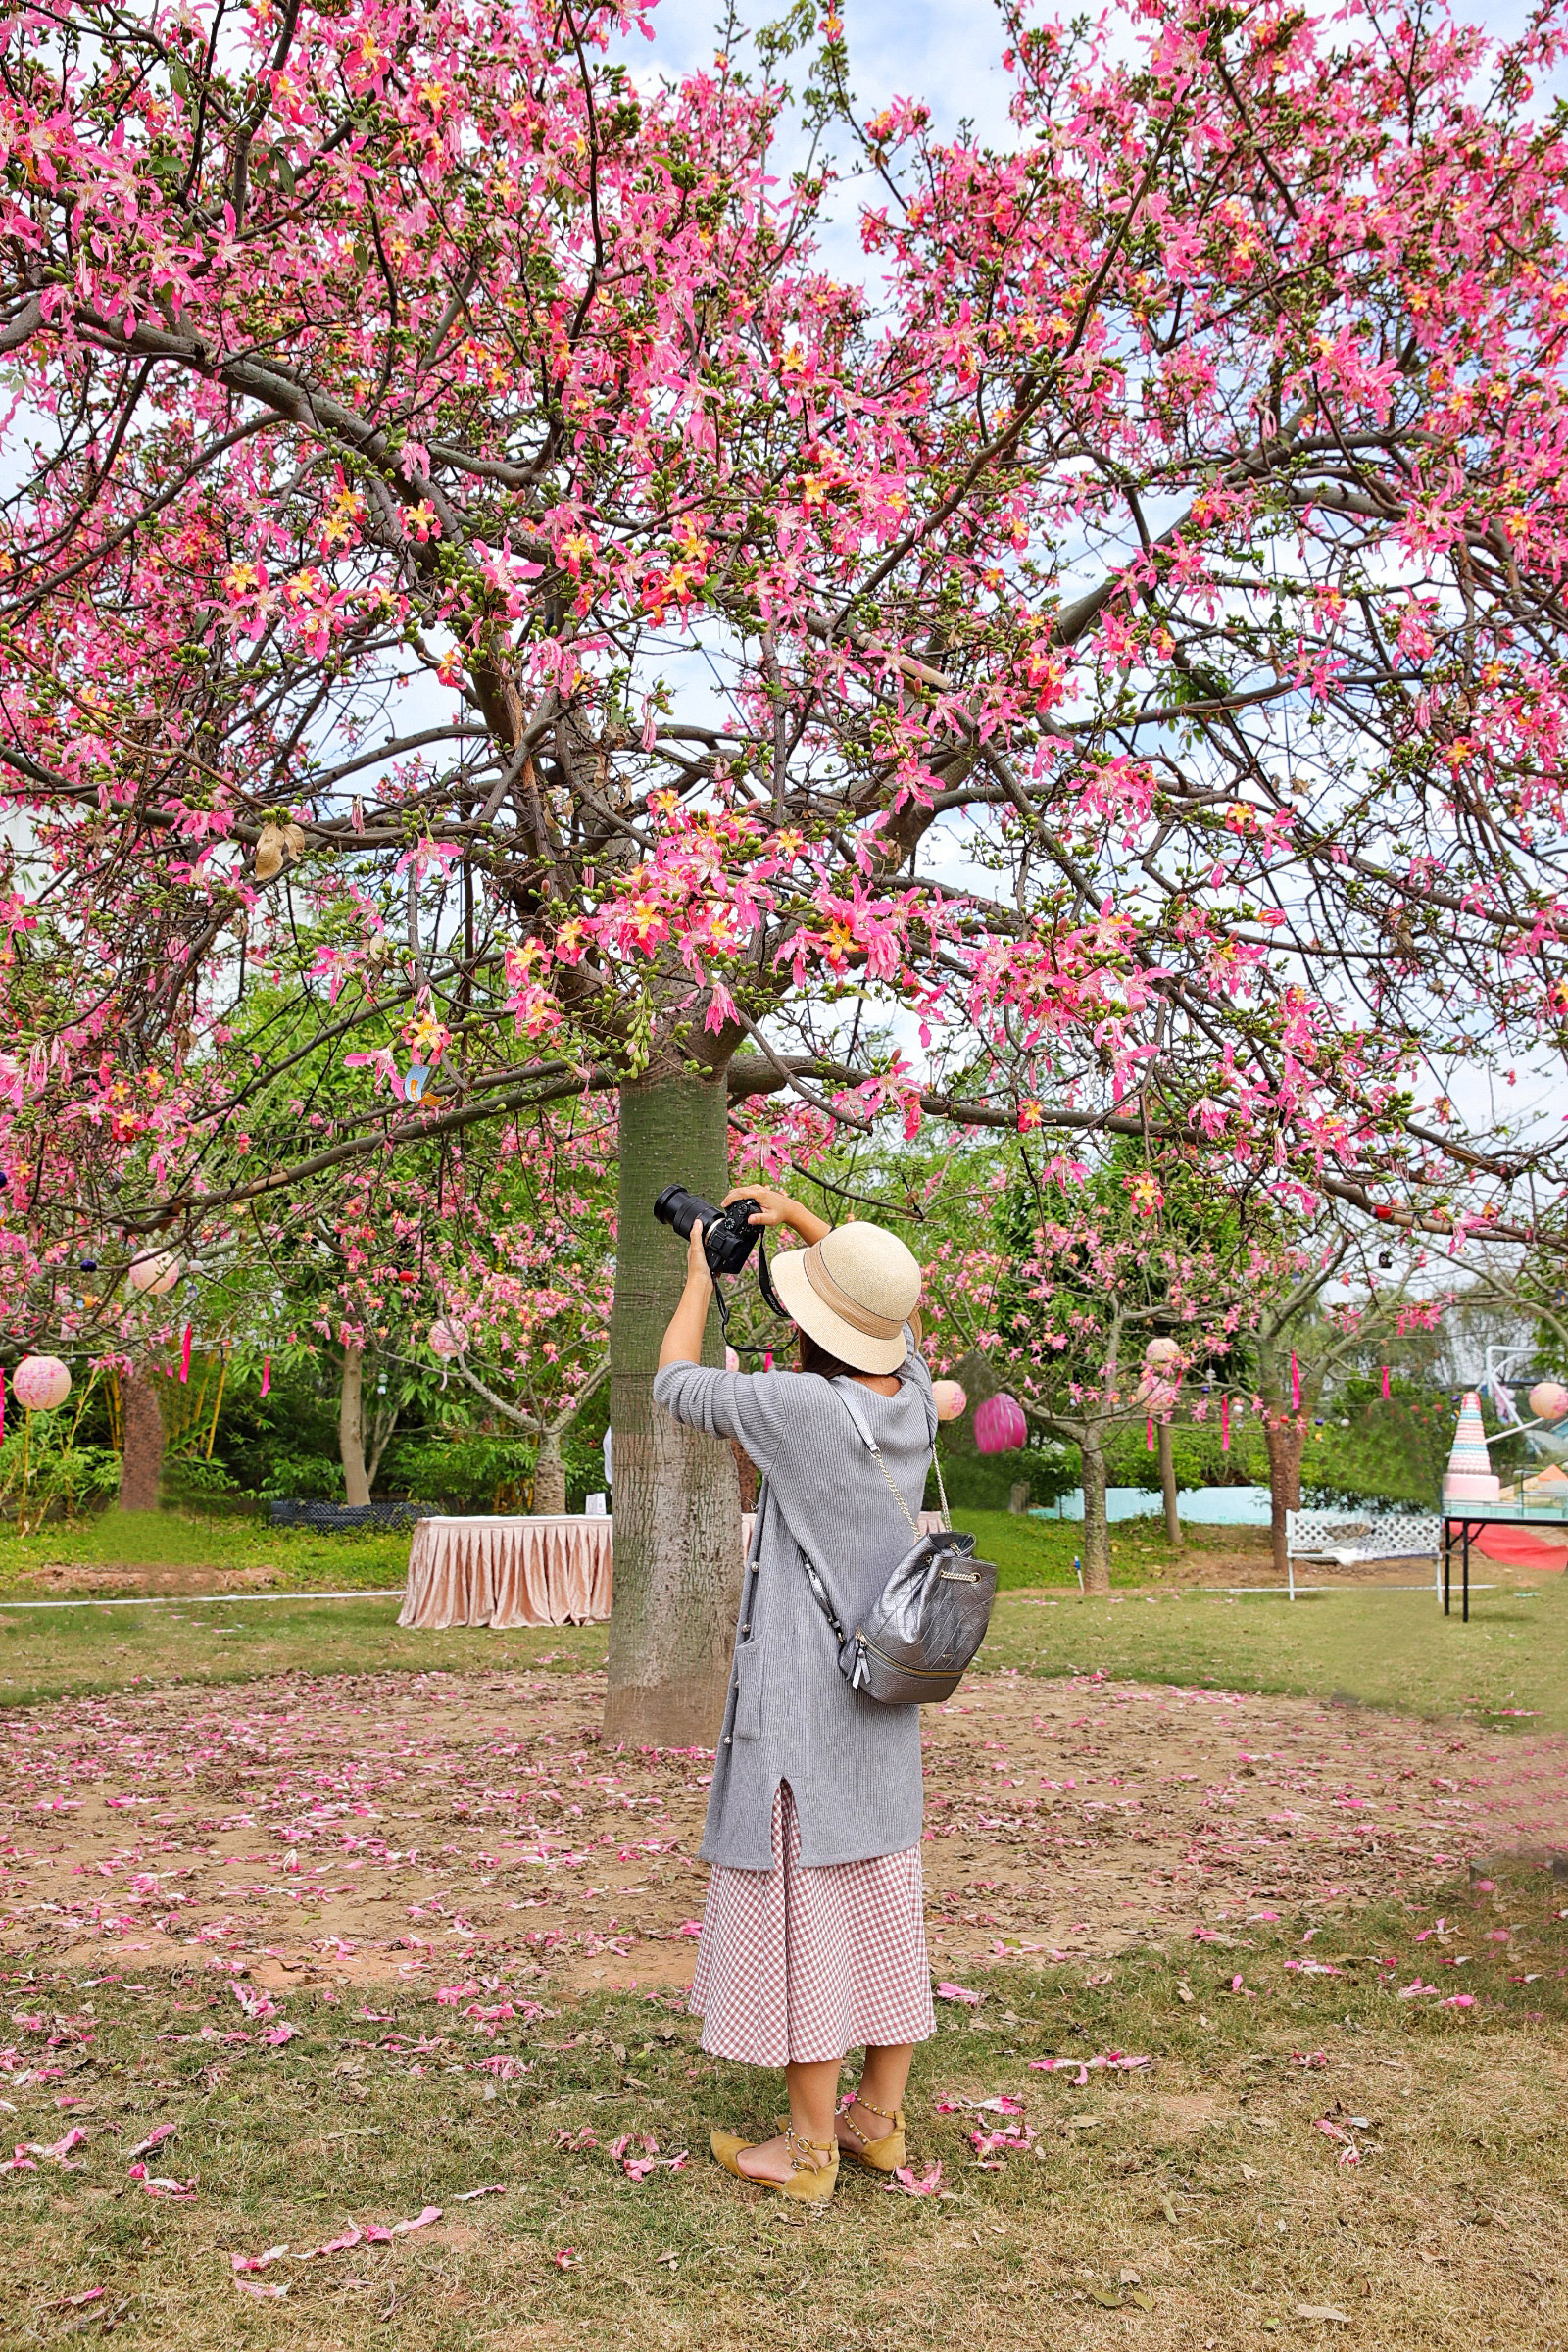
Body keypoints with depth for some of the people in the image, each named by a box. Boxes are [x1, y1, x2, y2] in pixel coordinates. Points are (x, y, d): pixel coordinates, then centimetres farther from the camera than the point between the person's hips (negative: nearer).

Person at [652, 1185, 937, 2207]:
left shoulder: (801, 1406, -22)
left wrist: (700, 1275, 8)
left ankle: (810, 2147, 13)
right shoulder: (912, 1400, -3)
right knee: (885, 1902, 14)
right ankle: (881, 2119, 27)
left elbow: (676, 1384, -6)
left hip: (799, 1702, -7)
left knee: (799, 1907, 3)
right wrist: (802, 1217, 17)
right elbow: (894, 1305, 19)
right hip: (885, 1700, 7)